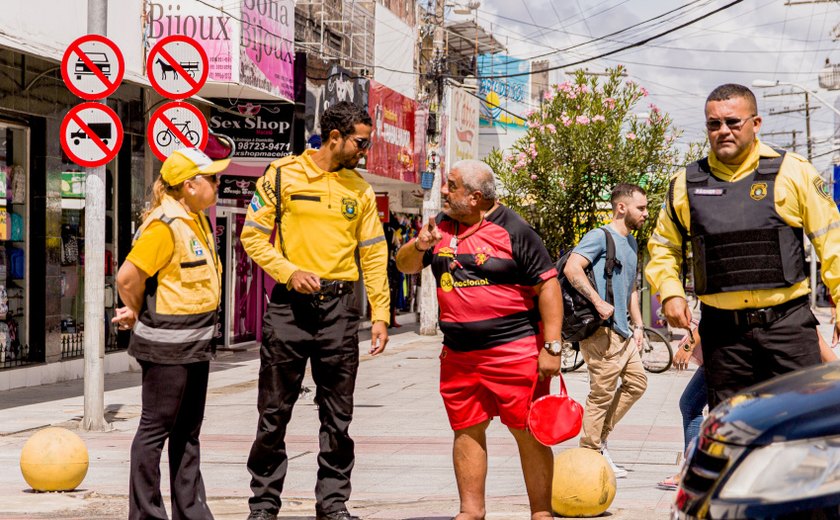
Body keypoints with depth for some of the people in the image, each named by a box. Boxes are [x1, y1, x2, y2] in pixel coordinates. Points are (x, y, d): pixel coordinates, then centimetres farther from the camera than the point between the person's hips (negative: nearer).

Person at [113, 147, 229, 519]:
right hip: (166, 345, -9)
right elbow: (127, 278, -19)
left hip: (195, 342, 9)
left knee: (188, 431, 15)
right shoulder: (165, 226, -18)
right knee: (156, 429, -1)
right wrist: (137, 316, -3)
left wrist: (136, 312, 11)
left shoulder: (197, 222, 11)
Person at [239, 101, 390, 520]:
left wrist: (380, 314, 4)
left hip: (339, 305, 3)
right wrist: (289, 271, -14)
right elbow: (253, 235, -1)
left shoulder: (360, 190, 10)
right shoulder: (282, 175, 0)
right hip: (289, 302, -3)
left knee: (338, 415, 6)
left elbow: (374, 254, 11)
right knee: (274, 411, 2)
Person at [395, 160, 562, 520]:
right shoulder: (441, 226, 11)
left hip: (515, 351, -6)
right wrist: (419, 246, -8)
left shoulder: (513, 230, -7)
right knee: (466, 431, 9)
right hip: (458, 355, 6)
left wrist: (551, 346, -14)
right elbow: (405, 265, 17)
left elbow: (548, 286, -8)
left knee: (528, 433, -2)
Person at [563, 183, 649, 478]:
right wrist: (598, 302, -27)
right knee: (601, 394, -5)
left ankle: (599, 436, 21)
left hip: (622, 331, 9)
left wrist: (638, 326, 21)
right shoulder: (600, 237, -9)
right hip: (602, 330, -9)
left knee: (637, 383, 12)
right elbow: (571, 268, -23)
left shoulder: (631, 243, 20)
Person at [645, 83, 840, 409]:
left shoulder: (793, 172, 2)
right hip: (723, 332, 2)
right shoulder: (687, 185, 9)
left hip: (787, 324, -2)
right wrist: (670, 292, 3)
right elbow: (663, 246, 21)